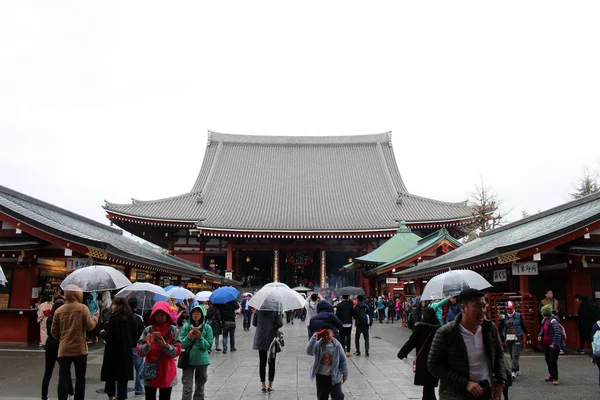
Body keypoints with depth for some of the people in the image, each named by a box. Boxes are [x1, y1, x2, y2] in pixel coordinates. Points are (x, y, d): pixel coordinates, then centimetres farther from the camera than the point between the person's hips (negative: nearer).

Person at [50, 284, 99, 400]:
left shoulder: (58, 311, 4)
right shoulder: (82, 308, -7)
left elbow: (54, 331, 8)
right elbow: (89, 326, -8)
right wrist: (95, 317, 10)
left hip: (64, 349, 2)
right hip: (79, 348, -2)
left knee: (63, 378, 1)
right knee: (80, 377, 11)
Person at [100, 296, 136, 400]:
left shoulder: (115, 318, -15)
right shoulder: (130, 318, 6)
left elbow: (109, 335, -19)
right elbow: (134, 335, 12)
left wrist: (102, 333, 0)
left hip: (114, 352, -6)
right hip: (126, 352, 6)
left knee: (110, 376, 9)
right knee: (123, 378, 9)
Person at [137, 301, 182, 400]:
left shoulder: (173, 330, -5)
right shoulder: (148, 330, -3)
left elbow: (177, 351, -10)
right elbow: (139, 351, -6)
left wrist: (165, 345, -26)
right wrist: (148, 345, -26)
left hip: (167, 373, 0)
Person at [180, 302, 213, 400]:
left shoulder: (207, 328, -6)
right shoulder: (186, 327, -5)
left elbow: (208, 346, -8)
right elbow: (182, 345, -3)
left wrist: (200, 337, -22)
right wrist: (188, 337, -22)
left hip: (202, 361, 1)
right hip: (188, 360, -1)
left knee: (200, 388, 14)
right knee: (187, 389, -6)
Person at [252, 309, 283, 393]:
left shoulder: (258, 309, -2)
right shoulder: (276, 310, -9)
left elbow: (254, 323, 2)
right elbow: (280, 324, -13)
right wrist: (274, 328, 7)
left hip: (260, 339, 2)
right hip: (272, 338, -2)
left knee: (262, 362, 9)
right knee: (271, 362, 8)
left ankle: (263, 385, 11)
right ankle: (270, 385, 9)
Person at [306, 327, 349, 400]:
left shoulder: (337, 345, -11)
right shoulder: (318, 345, -13)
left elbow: (343, 360, -3)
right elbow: (309, 352, -32)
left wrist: (345, 374, -1)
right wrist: (313, 339, -41)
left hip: (334, 377, -1)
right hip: (321, 376, 1)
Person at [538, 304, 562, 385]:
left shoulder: (553, 321, -24)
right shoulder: (544, 320, 5)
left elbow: (557, 333, -30)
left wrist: (555, 344, -31)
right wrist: (540, 335, 4)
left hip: (553, 345, -9)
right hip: (546, 344, 9)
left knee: (553, 361, -1)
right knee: (548, 360, 18)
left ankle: (555, 378, 11)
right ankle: (551, 375, 33)